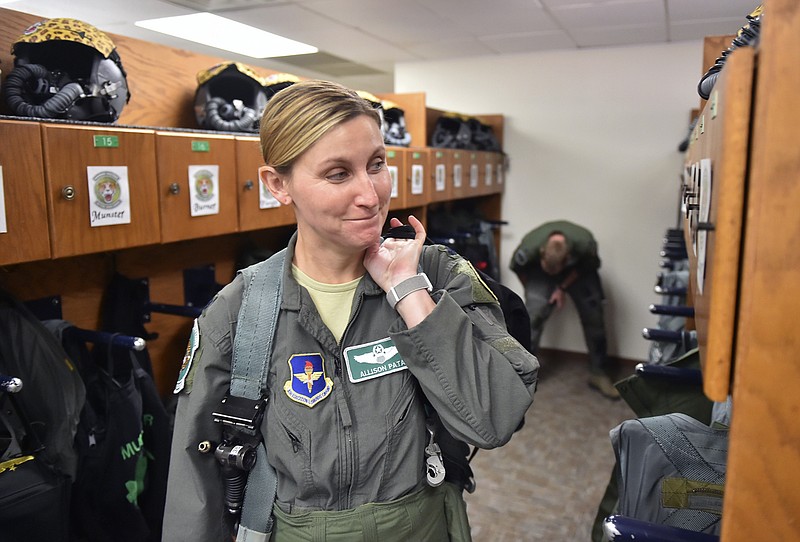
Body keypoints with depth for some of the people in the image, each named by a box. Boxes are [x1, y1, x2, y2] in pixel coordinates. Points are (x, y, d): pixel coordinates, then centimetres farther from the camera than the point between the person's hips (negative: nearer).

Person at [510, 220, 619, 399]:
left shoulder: (585, 244, -38)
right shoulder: (529, 248, -38)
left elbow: (588, 266, -12)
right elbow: (517, 268, -12)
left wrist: (562, 287, -16)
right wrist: (531, 291, -1)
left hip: (577, 269, 1)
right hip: (538, 271, -1)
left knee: (594, 317, -6)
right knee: (533, 315, -18)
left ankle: (599, 374, 11)